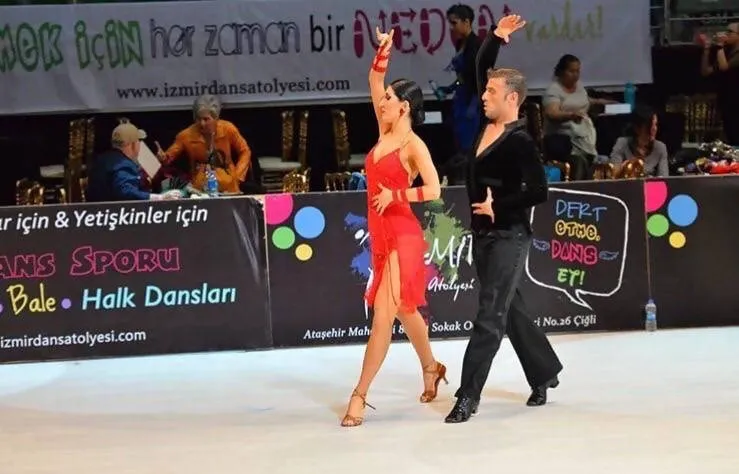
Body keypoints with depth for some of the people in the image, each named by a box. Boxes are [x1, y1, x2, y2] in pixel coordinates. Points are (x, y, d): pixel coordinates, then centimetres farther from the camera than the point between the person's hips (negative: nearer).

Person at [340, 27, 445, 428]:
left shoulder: (413, 146, -12)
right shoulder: (385, 131, 8)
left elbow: (433, 190, -21)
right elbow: (375, 82, 11)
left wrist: (395, 195, -20)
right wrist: (383, 51, 0)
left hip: (402, 236, -9)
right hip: (382, 235, 9)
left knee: (383, 315, -10)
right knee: (404, 311, 20)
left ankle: (360, 395, -12)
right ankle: (431, 368, 39)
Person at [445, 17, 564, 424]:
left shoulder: (520, 141, -16)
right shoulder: (488, 124, 5)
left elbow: (538, 192, -21)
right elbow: (480, 71, 16)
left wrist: (498, 206, -17)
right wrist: (496, 37, 7)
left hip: (508, 237, -8)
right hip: (483, 235, 9)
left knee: (490, 315, -7)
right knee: (510, 310, 16)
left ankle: (469, 395, -8)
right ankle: (544, 374, 30)